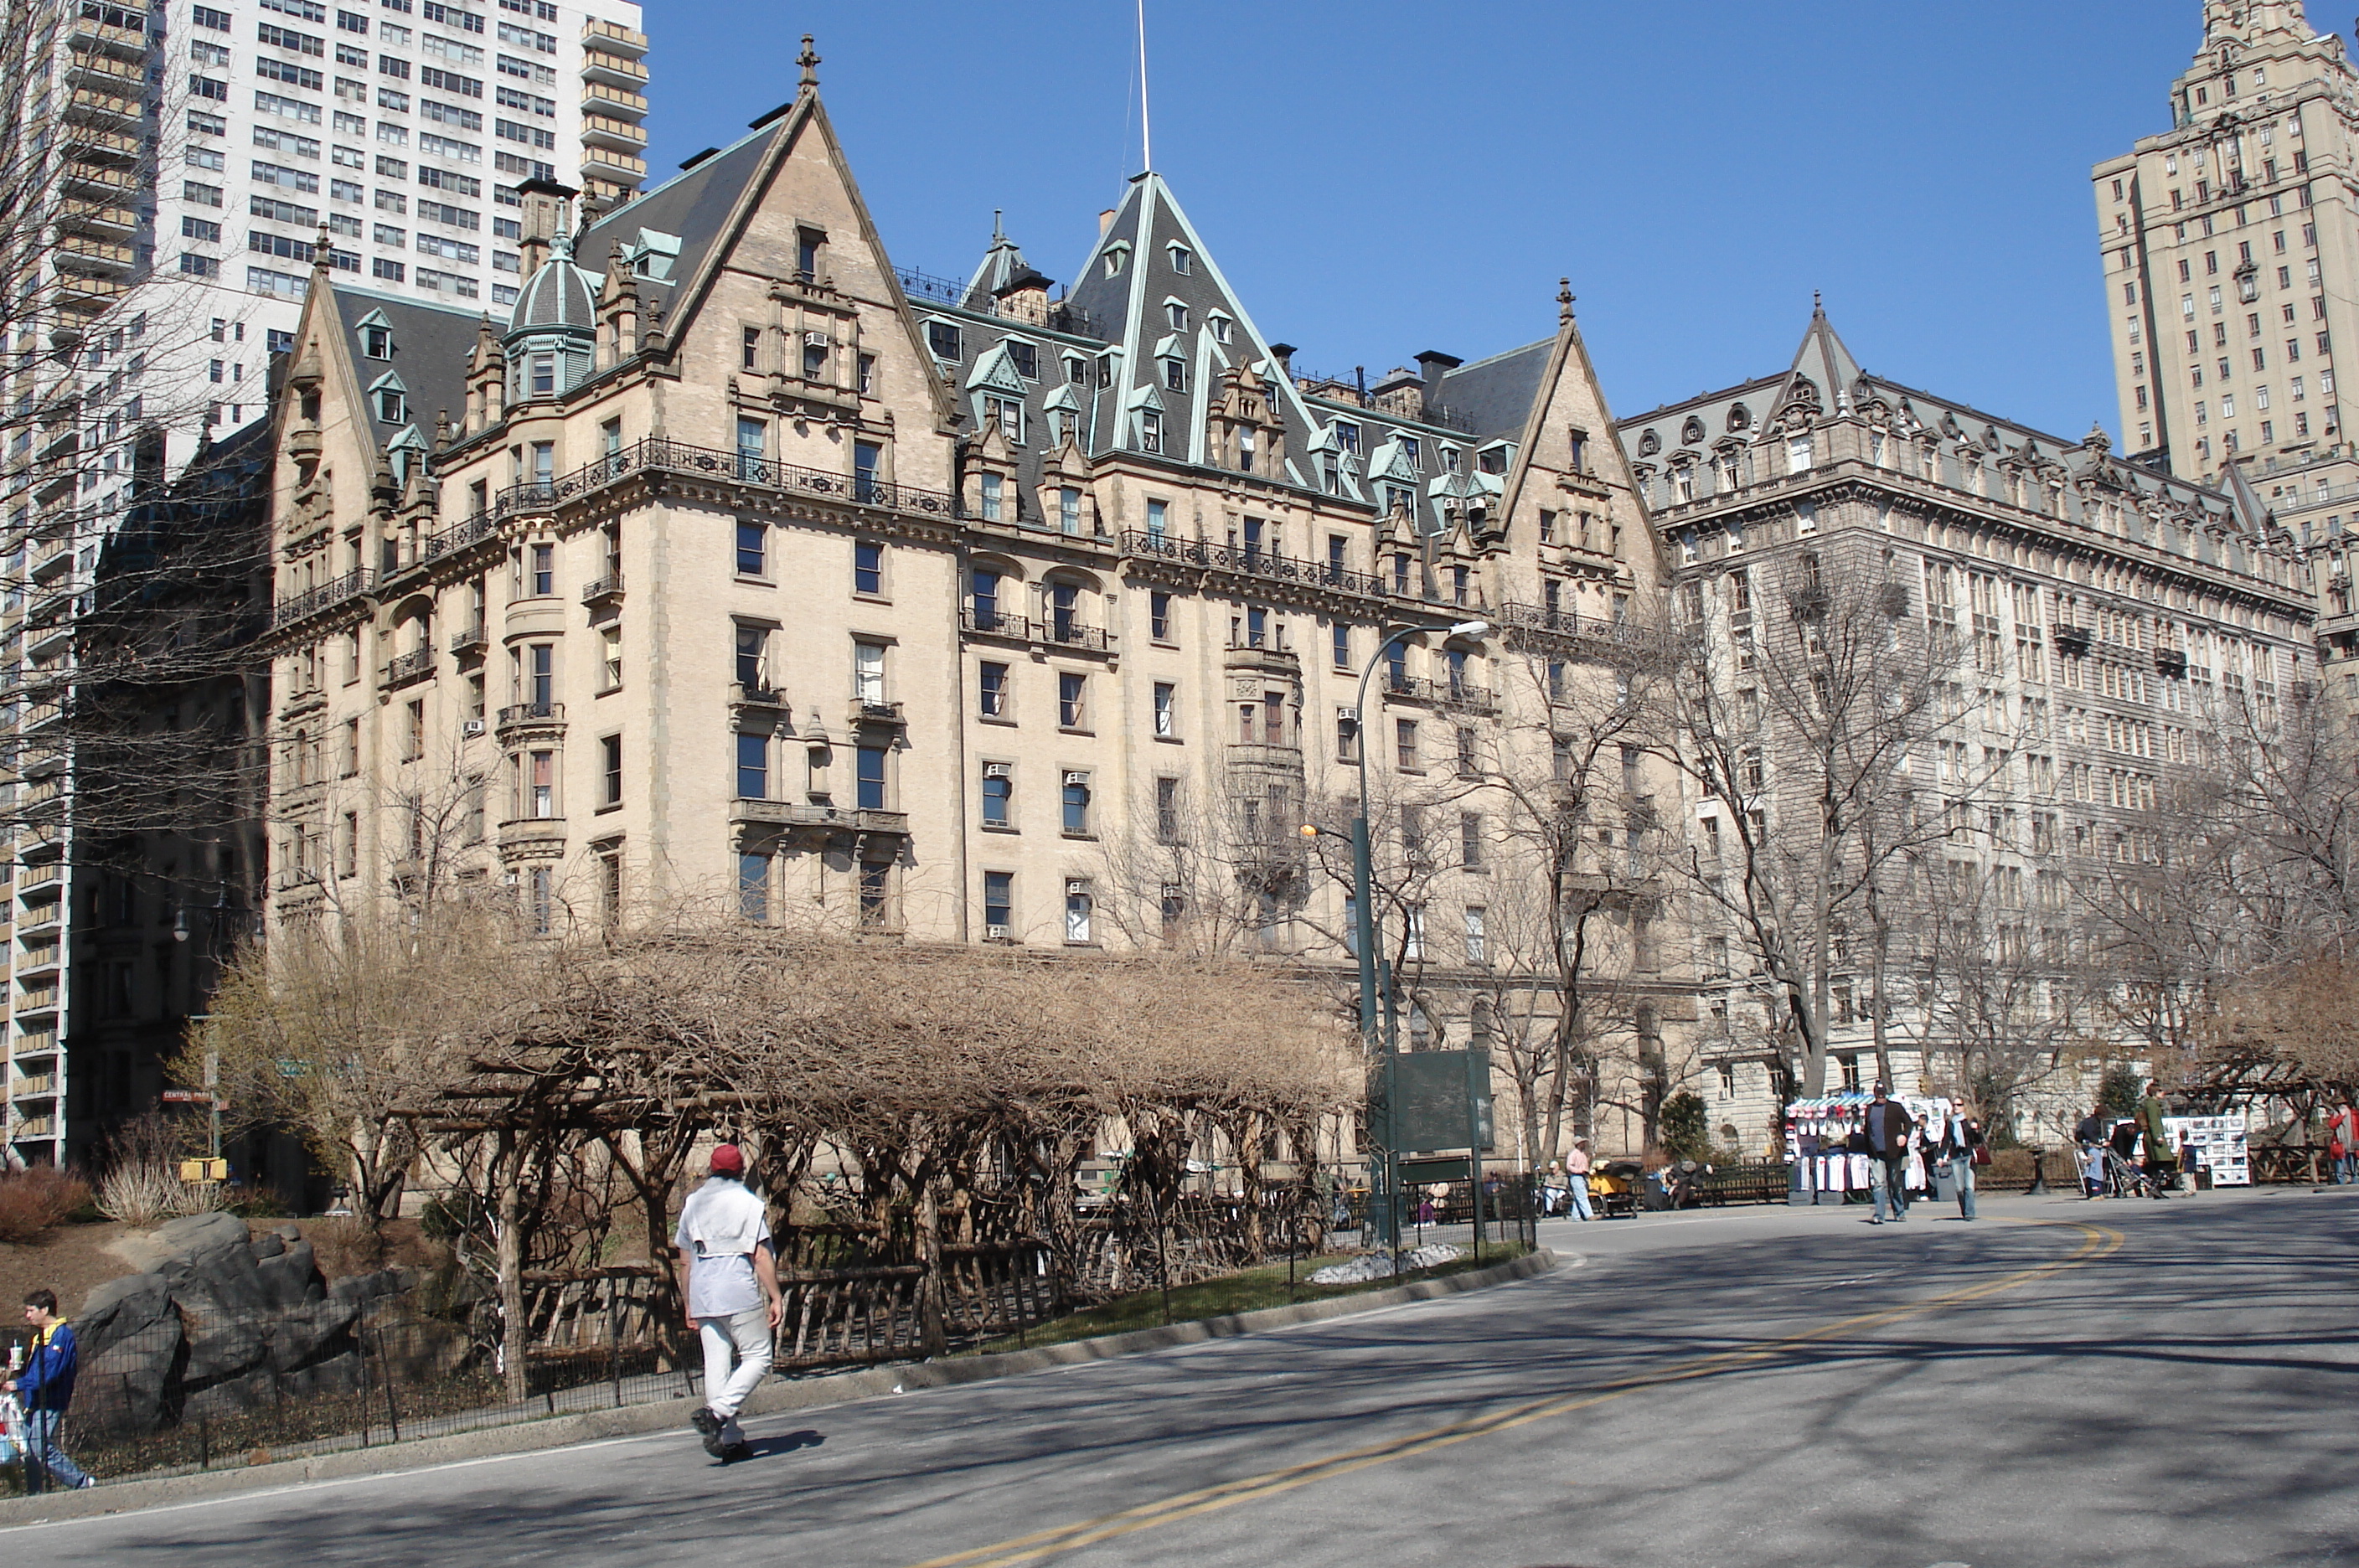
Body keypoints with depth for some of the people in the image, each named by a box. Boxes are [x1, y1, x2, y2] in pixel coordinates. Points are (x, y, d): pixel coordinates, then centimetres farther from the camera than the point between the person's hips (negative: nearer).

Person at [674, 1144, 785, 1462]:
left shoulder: (692, 1204, 14)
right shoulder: (748, 1203, -1)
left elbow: (685, 1261, 16)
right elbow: (762, 1256, -8)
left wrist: (689, 1305, 22)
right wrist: (776, 1298, -6)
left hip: (703, 1296, 5)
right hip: (740, 1293, -5)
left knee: (716, 1364, 6)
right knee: (757, 1357, 1)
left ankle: (730, 1439, 4)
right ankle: (718, 1412, -19)